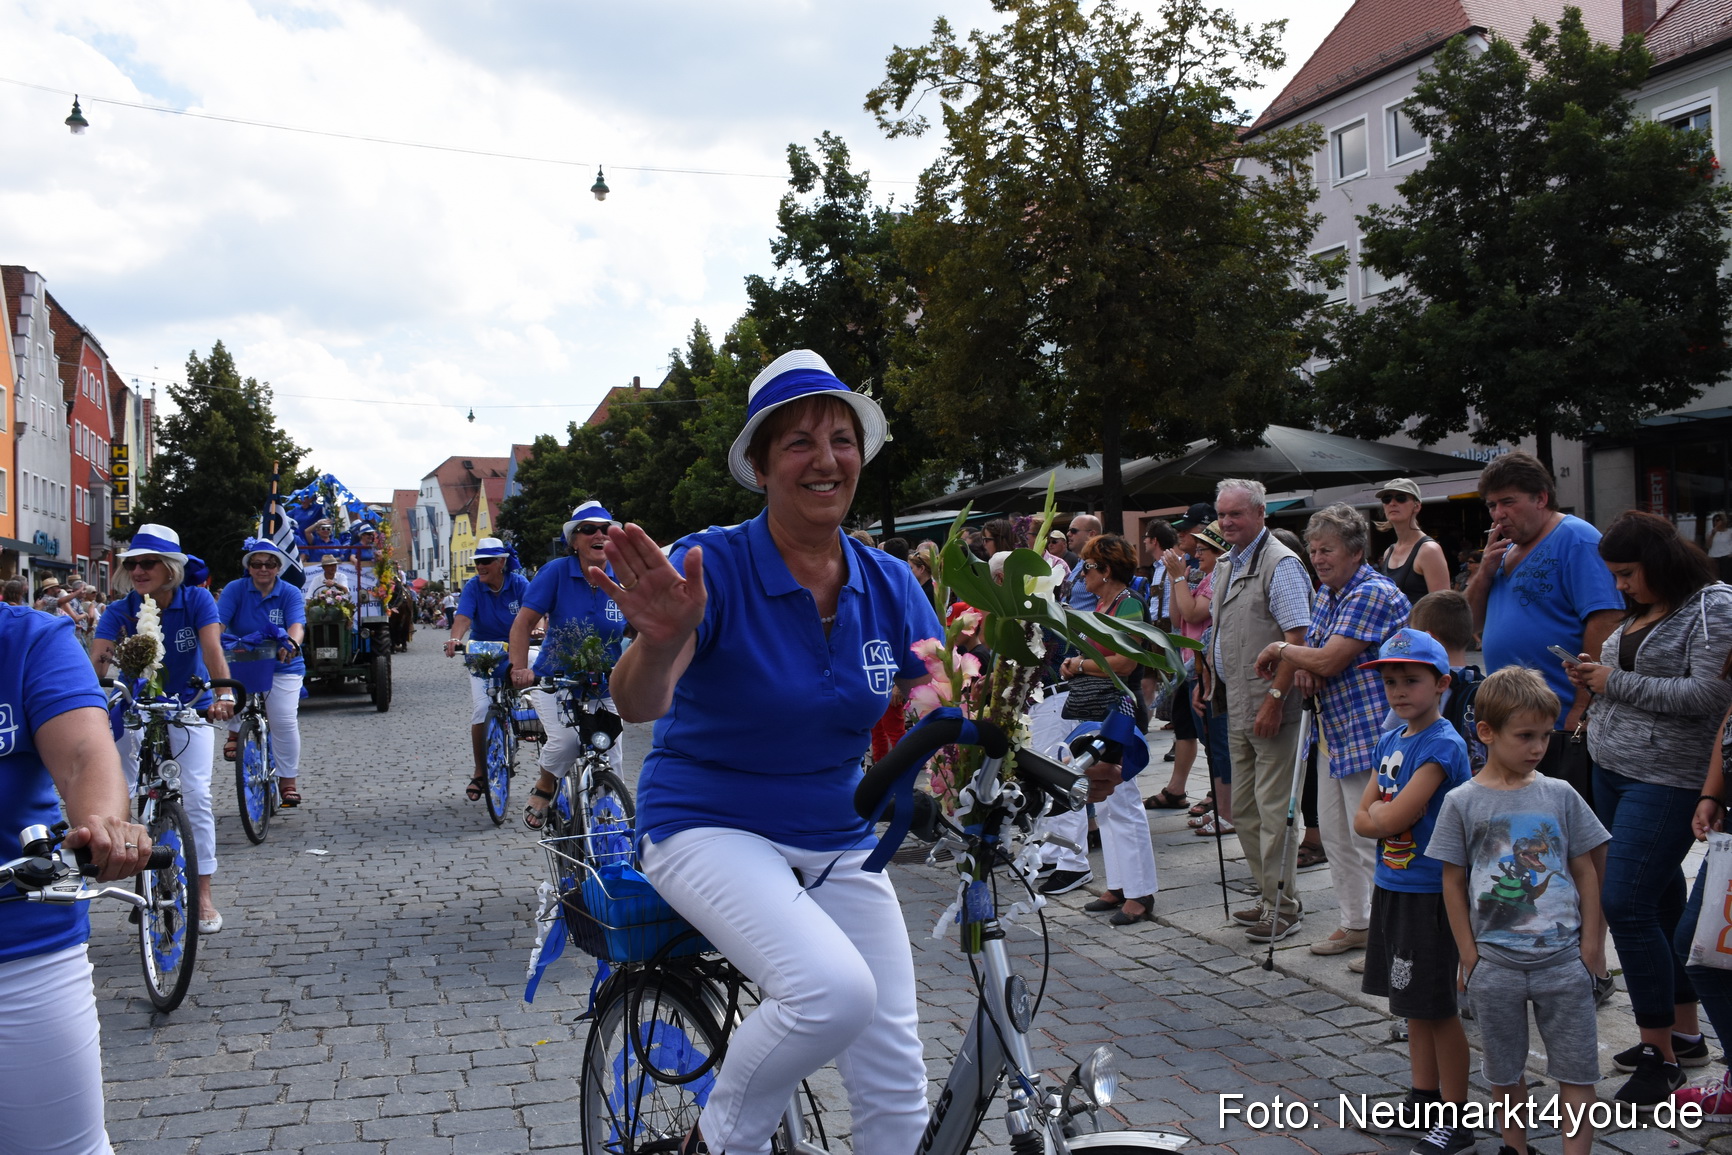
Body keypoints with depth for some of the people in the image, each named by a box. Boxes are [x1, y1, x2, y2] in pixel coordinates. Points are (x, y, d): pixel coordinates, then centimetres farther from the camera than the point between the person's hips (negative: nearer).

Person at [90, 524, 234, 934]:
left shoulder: (196, 600, -16)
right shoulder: (119, 612, -13)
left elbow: (213, 649, -30)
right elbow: (97, 661, -25)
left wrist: (224, 695, -48)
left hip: (190, 708, -2)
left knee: (196, 795, -12)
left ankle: (204, 896, -5)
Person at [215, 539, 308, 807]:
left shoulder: (290, 593, -5)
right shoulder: (235, 589, -4)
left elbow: (297, 625, -21)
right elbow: (218, 622, -15)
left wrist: (291, 643, -44)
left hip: (281, 667, -1)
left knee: (284, 721, -12)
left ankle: (288, 781, 3)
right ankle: (235, 732, -4)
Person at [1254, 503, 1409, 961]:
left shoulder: (1374, 593, -16)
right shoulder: (1325, 594, 15)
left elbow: (1329, 660, -22)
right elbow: (1312, 653, 20)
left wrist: (1280, 650, -6)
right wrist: (1301, 670, -4)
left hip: (1368, 734, -10)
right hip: (1335, 734, 10)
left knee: (1370, 839, -5)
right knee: (1334, 834, 15)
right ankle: (1355, 923, 27)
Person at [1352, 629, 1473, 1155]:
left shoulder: (1443, 745, -17)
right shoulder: (1389, 742, 9)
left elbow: (1394, 817, -24)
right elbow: (1361, 820, 6)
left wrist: (1379, 812, -5)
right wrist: (1391, 815, -11)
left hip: (1430, 893, -8)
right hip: (1391, 886, 8)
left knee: (1438, 1008, 2)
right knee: (1412, 1004, 18)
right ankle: (1424, 1098, 31)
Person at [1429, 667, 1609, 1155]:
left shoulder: (1560, 795, -1)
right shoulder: (1462, 802, -5)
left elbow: (1585, 871, 6)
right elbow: (1453, 883, -1)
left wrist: (1591, 942, 2)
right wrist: (1469, 956, -3)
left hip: (1564, 959, 1)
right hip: (1495, 963, 0)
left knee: (1577, 1071, 4)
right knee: (1504, 1072, 14)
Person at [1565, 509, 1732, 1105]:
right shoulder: (1640, 612, 15)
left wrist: (1617, 683, -15)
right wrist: (1595, 678, 3)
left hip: (1665, 781, -8)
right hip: (1613, 772, 8)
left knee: (1626, 904, -12)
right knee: (1662, 901, 15)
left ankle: (1659, 1055, -1)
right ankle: (1683, 1031, 26)